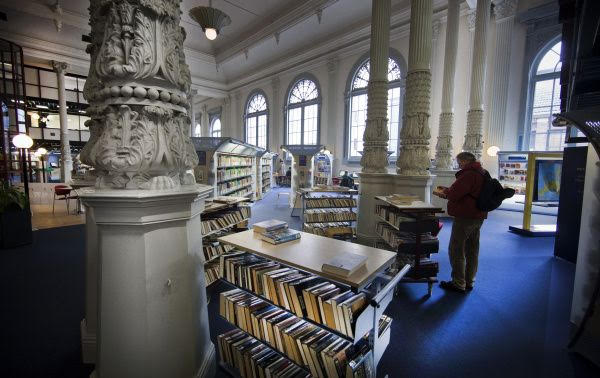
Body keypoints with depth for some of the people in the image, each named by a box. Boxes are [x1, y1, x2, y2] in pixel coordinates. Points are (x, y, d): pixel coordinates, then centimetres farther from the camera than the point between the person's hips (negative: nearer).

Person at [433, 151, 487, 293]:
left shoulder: (468, 174, -19)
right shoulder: (481, 173, 15)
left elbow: (454, 194, -23)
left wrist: (442, 193, -3)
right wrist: (446, 191, 10)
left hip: (465, 217, -10)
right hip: (478, 216, 10)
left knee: (456, 250, -1)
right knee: (472, 250, 16)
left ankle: (458, 284, 7)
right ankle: (469, 281, 27)